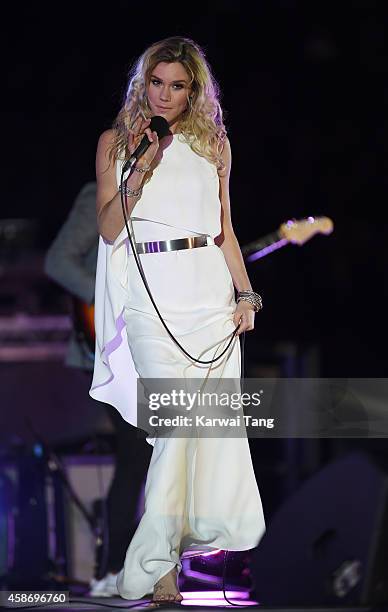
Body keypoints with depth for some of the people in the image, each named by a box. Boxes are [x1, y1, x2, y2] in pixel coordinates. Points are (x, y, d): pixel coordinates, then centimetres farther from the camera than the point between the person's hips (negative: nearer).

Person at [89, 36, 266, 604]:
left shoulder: (213, 142, 12)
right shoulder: (116, 142, 7)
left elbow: (224, 229, 15)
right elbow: (108, 227, -1)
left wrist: (245, 292, 6)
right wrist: (140, 171, -12)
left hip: (213, 287, 3)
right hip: (153, 294, -3)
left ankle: (203, 523, 13)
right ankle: (156, 562, -9)